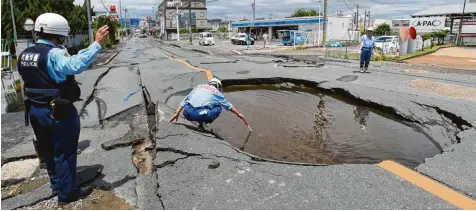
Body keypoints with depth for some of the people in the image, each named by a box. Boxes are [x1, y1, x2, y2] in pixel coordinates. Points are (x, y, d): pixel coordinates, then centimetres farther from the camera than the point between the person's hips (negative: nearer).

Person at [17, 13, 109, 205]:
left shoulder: (24, 54, 7)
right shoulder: (53, 54, -23)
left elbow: (32, 79, 15)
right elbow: (76, 65, -42)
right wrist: (97, 44, -42)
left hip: (34, 109, 9)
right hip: (59, 111, -9)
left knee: (47, 150, 21)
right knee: (64, 152, 5)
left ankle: (56, 185, 39)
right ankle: (66, 193, 17)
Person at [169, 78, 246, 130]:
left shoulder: (199, 86, 24)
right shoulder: (216, 92, 18)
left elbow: (185, 100, 18)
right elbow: (228, 105, 30)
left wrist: (176, 113, 19)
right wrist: (238, 114, 44)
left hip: (188, 115, 3)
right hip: (201, 115, -3)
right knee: (218, 108, 20)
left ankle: (200, 121, 18)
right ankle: (202, 123, 9)